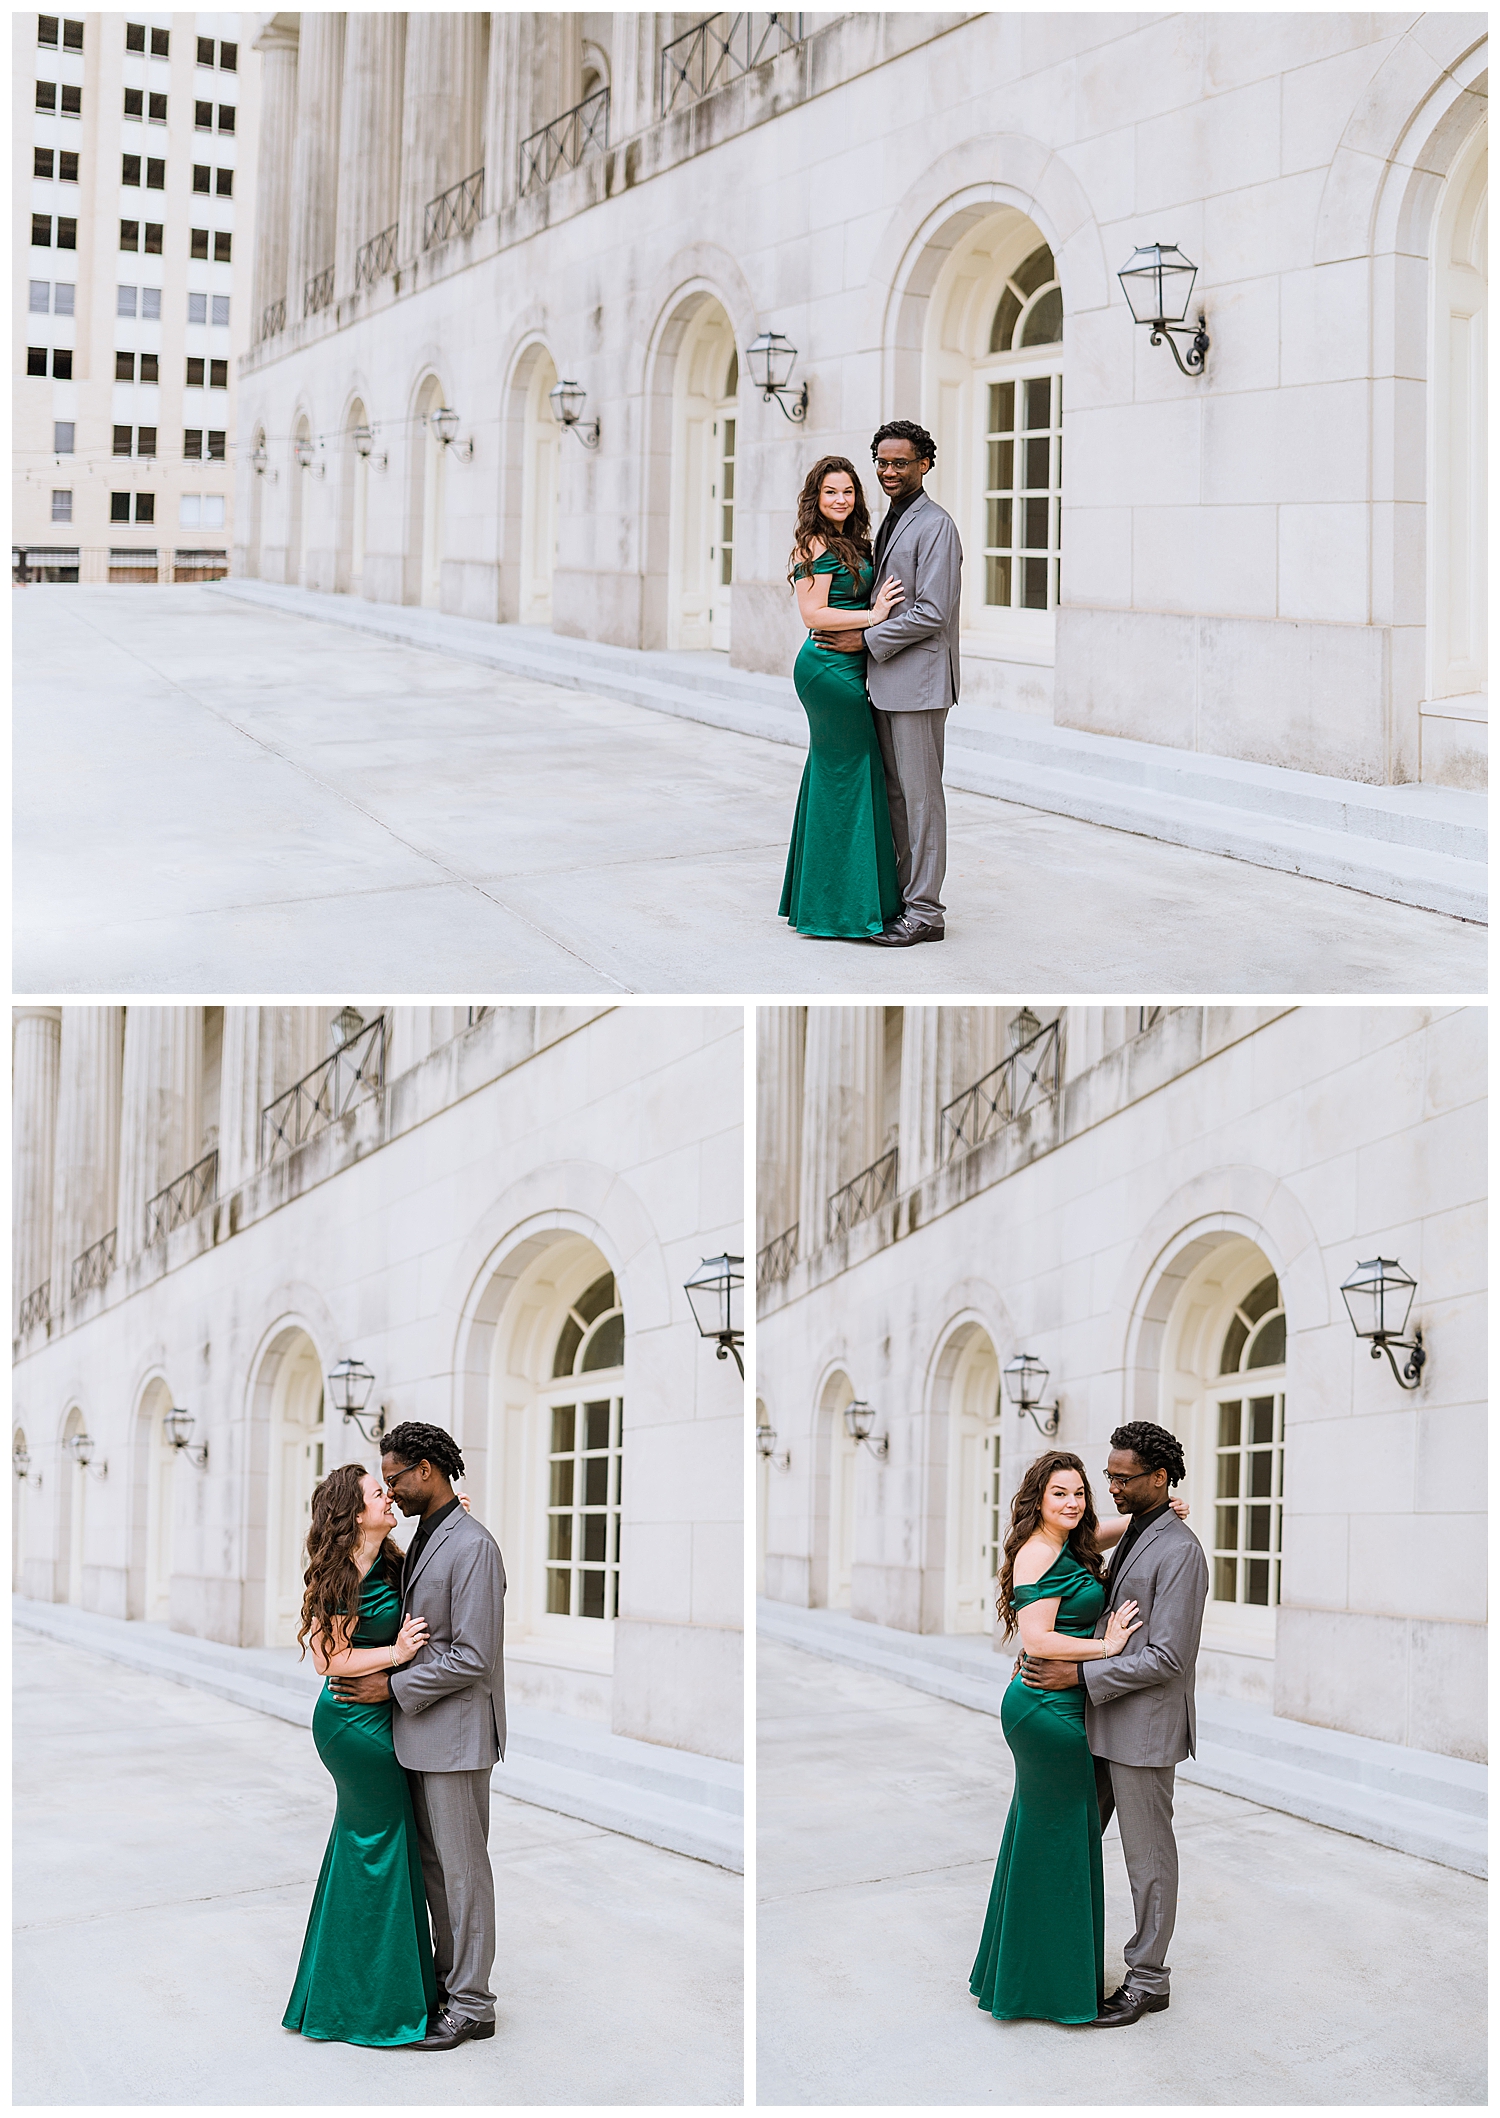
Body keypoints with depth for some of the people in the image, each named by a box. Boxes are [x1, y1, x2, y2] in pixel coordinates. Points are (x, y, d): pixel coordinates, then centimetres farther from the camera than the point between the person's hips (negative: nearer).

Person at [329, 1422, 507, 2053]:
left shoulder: (472, 1546, -18)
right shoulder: (425, 1538, 12)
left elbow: (472, 1658, -21)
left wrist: (393, 1686, -15)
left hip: (456, 1733, -9)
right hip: (422, 1730, 9)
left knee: (462, 1866, -1)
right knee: (434, 1862, 16)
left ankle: (470, 2005, 8)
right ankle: (447, 1977, 26)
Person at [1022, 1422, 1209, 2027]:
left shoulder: (1179, 1552, -19)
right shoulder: (1135, 1535, 11)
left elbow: (1166, 1658, -22)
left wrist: (1080, 1675, -19)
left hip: (1143, 1728, -9)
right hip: (1104, 1723, 9)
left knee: (1147, 1856, 3)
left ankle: (1147, 1982, 15)